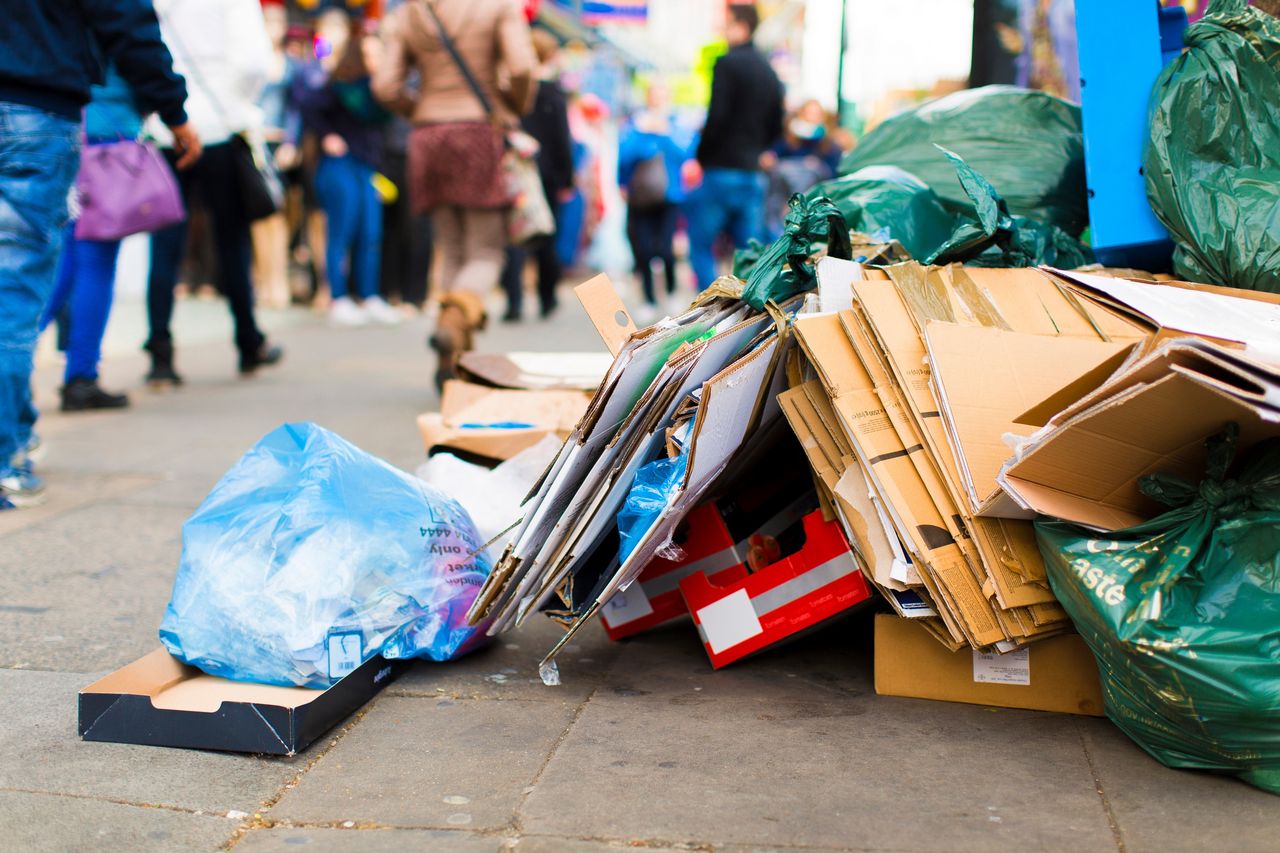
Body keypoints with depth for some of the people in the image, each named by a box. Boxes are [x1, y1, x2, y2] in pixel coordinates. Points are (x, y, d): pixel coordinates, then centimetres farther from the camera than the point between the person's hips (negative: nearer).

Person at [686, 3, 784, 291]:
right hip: (752, 173, 7)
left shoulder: (728, 64, -9)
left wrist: (701, 155, -5)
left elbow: (716, 117, -17)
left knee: (701, 246, 2)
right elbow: (776, 129, 17)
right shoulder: (769, 72, 14)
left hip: (721, 171, -7)